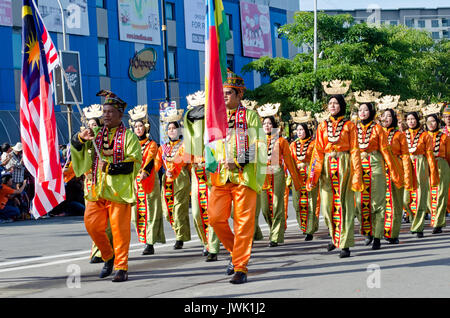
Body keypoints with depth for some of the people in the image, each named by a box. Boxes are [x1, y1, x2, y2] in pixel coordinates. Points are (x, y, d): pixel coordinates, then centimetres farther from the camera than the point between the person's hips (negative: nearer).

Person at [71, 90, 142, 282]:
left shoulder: (128, 136, 0)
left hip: (119, 190, -5)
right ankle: (108, 257, 25)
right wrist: (80, 138, -10)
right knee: (92, 225, 3)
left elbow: (136, 162, -8)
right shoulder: (96, 134, 15)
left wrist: (114, 167, -20)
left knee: (119, 229, -5)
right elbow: (76, 147, 12)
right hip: (97, 190, 5)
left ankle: (121, 267, 3)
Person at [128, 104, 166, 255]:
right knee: (138, 212, 3)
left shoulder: (152, 144, 1)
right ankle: (145, 241, 10)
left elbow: (150, 159, -14)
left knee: (150, 211, -7)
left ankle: (150, 244, -10)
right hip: (135, 181, 5)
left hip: (149, 180, -5)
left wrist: (145, 172, -32)